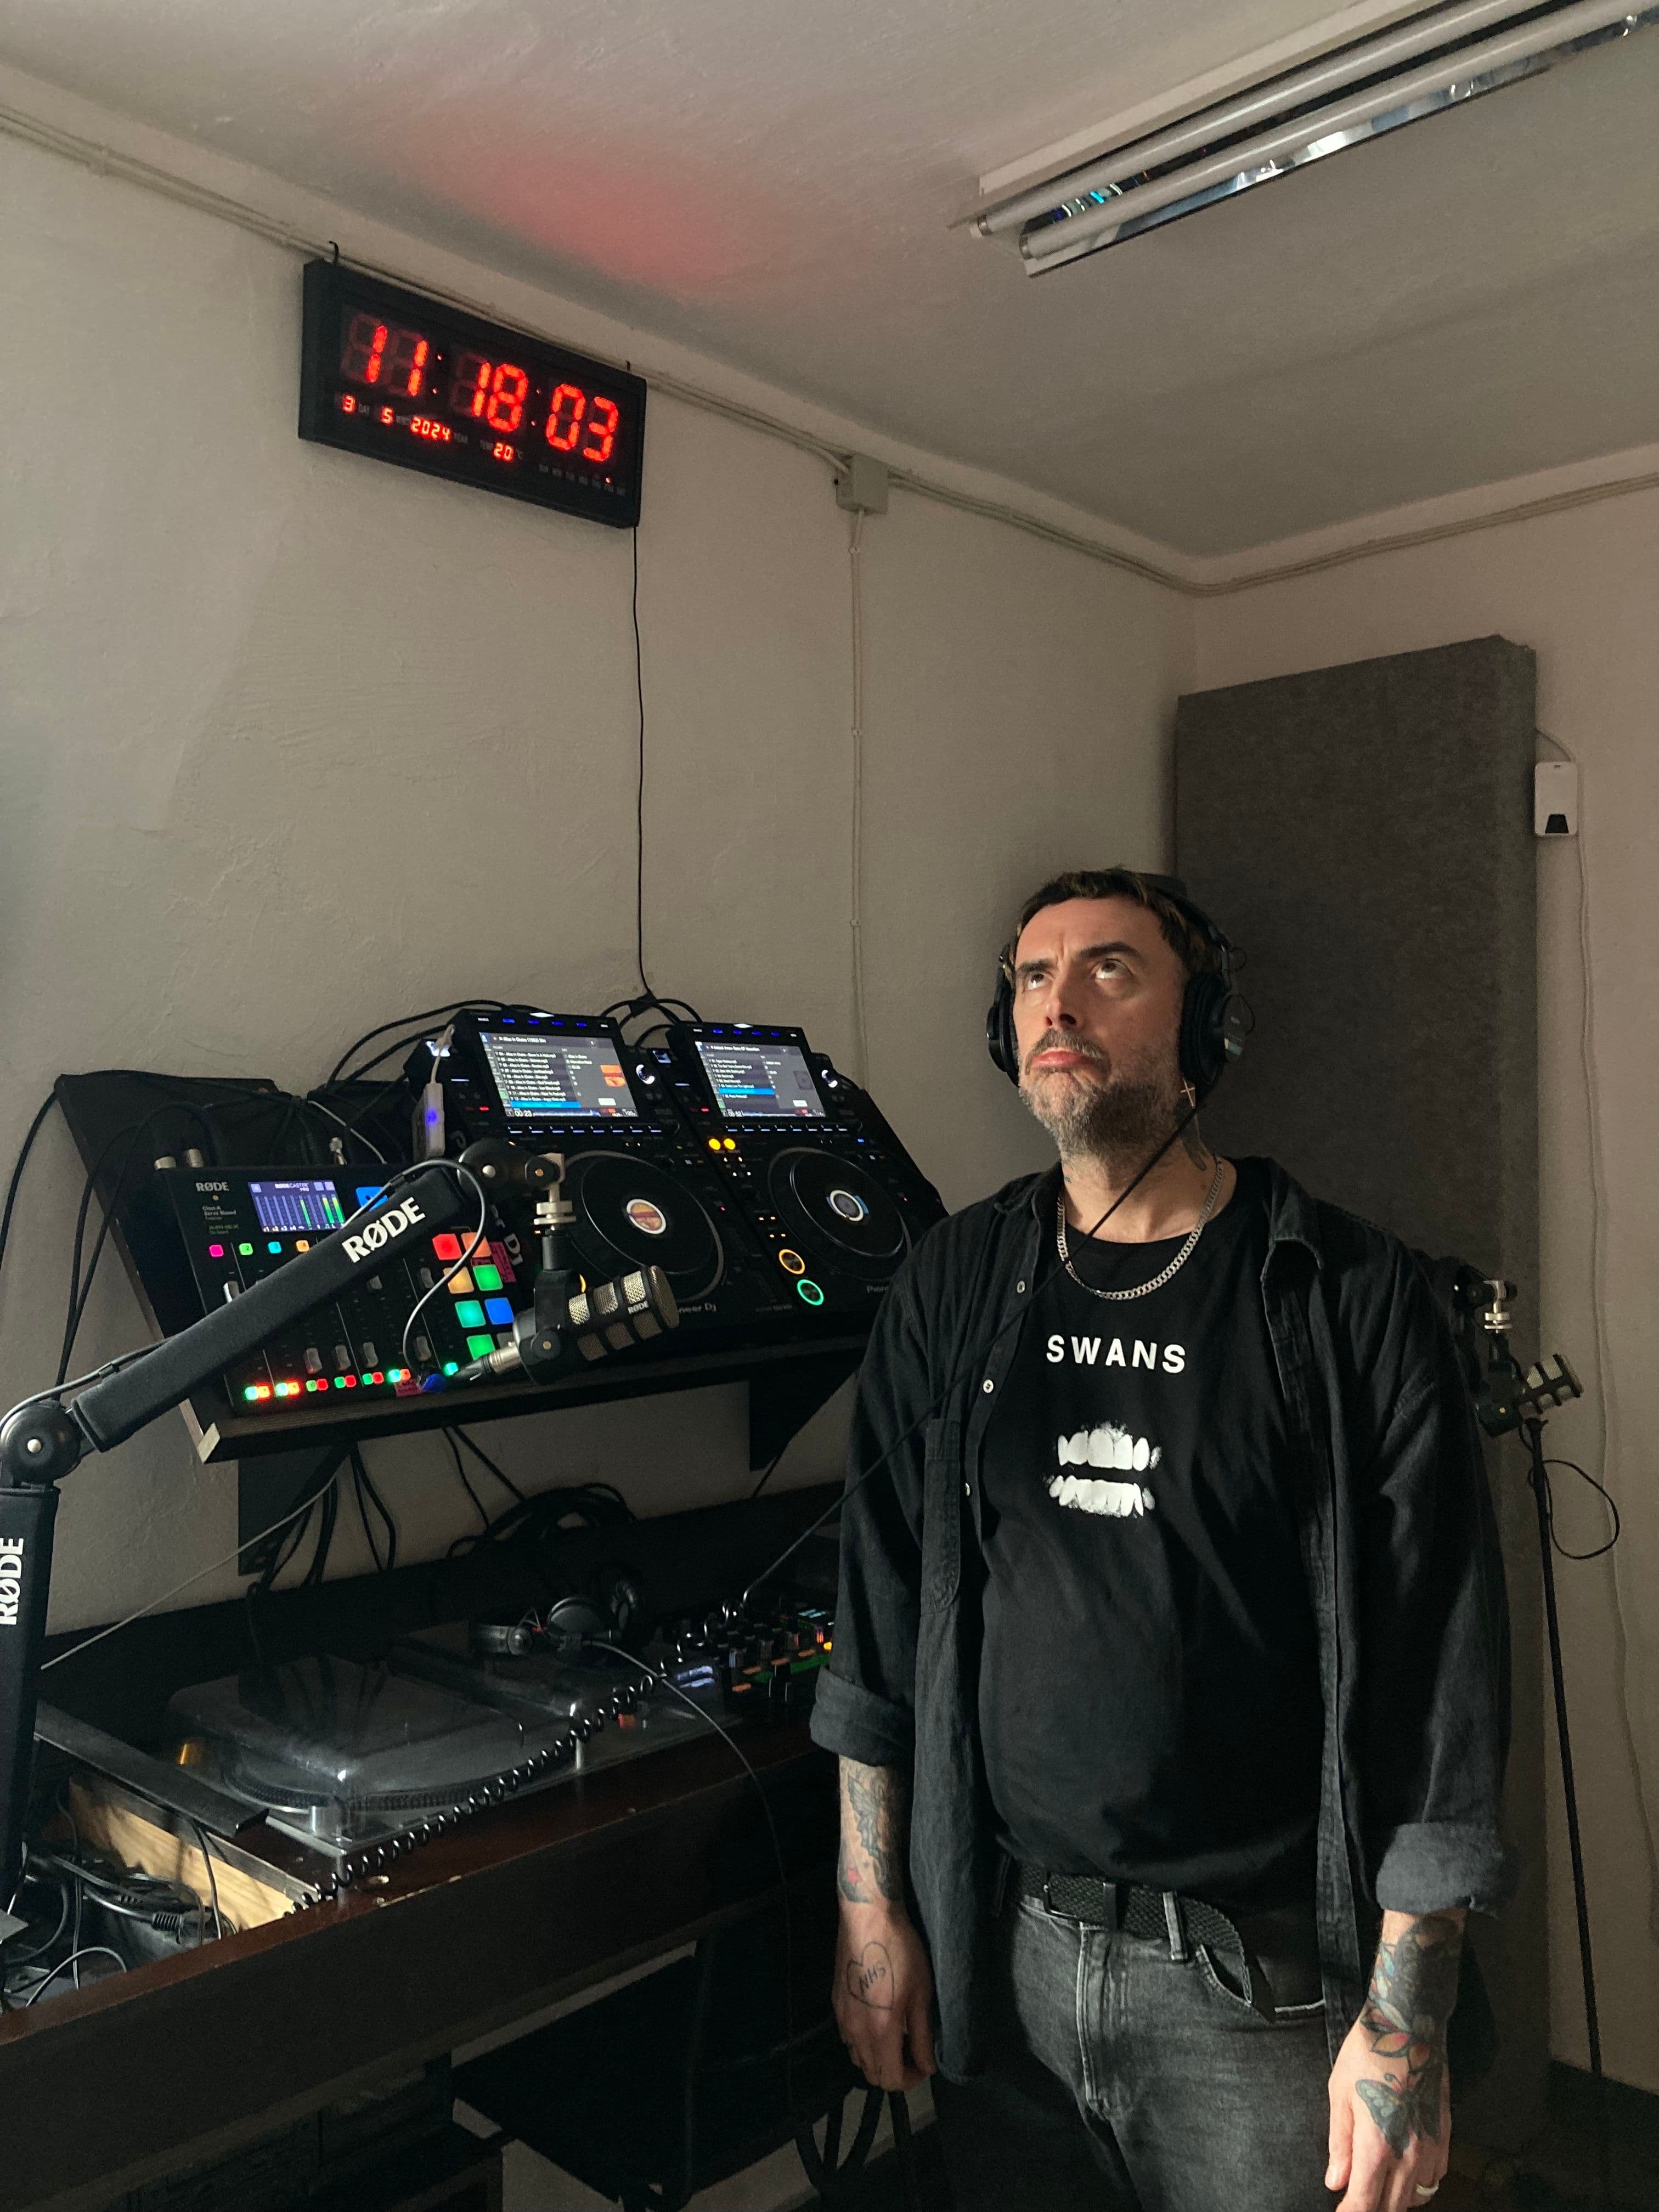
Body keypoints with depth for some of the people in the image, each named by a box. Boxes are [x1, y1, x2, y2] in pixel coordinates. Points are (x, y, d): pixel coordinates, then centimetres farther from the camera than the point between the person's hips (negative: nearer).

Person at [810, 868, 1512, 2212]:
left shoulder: (1346, 1298, -10)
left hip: (1256, 1975, -3)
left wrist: (1406, 2022, -9)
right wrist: (871, 1911, 4)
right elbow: (879, 1621, 5)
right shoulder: (955, 1288, 1)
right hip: (996, 1951, 3)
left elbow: (1440, 1664, -9)